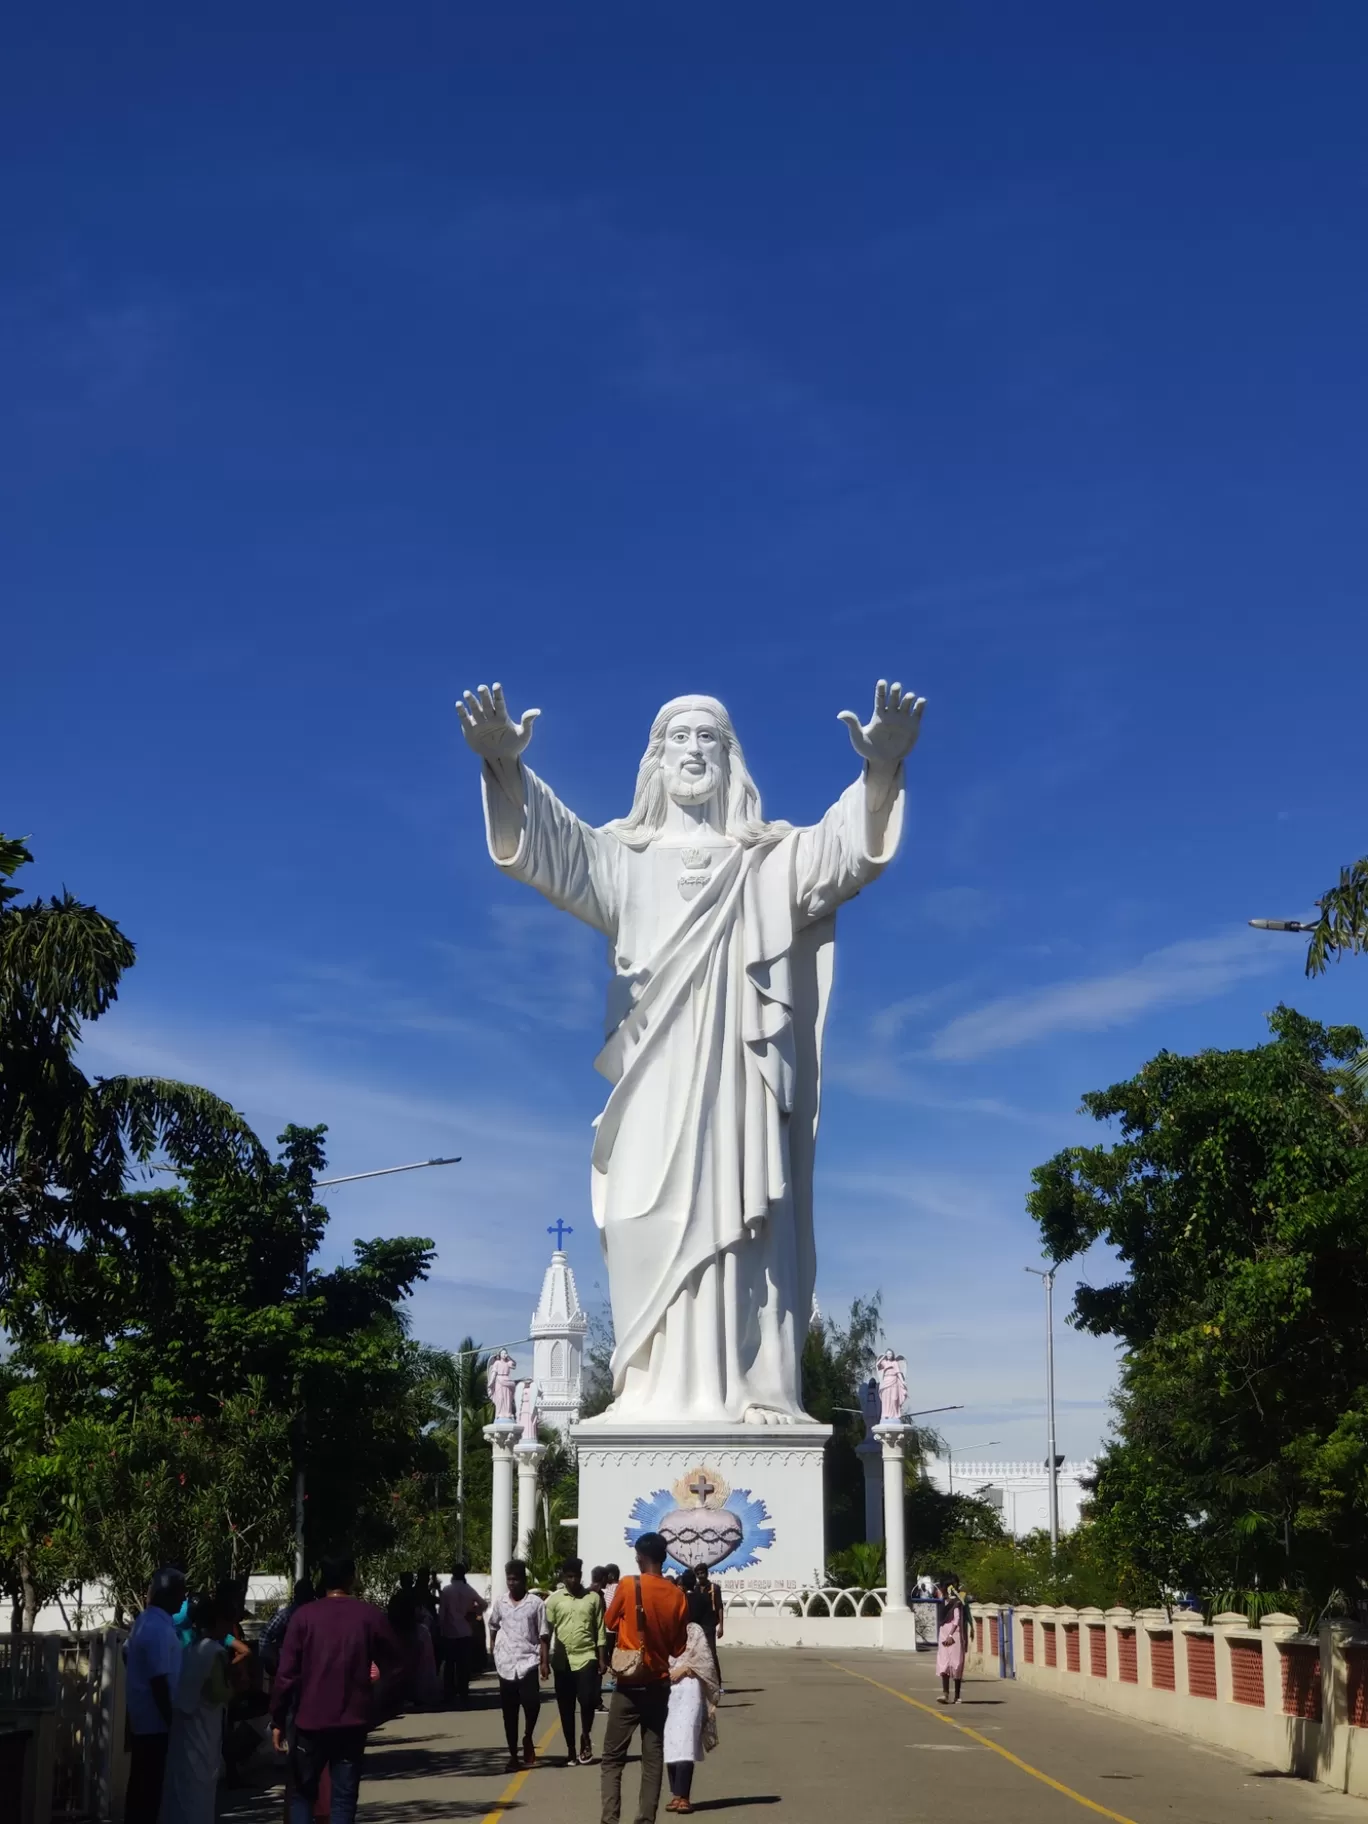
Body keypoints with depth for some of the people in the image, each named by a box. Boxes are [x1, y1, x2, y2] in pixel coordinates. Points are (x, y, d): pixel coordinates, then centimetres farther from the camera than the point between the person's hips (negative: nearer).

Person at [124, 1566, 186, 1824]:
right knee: (152, 1789, -3)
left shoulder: (145, 1621, 9)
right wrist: (172, 1722, -19)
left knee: (141, 1786, 15)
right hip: (156, 1722, -9)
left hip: (142, 1719, 9)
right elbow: (159, 1681, -24)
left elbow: (127, 1653, 25)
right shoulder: (159, 1629, -22)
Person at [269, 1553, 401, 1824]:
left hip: (311, 1721, 0)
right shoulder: (370, 1615, -1)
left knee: (303, 1793, 14)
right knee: (344, 1798, 6)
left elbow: (286, 1674, -6)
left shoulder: (304, 1616, -4)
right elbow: (394, 1665, 7)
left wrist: (277, 1720, 2)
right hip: (353, 1721, 0)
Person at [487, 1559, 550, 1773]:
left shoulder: (536, 1603, -2)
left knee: (531, 1703, -17)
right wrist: (495, 1651, 19)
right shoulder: (499, 1602, 7)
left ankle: (528, 1739, 11)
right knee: (509, 1713, 4)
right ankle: (513, 1756, 13)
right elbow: (493, 1627, 23)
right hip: (506, 1664, 3)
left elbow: (543, 1636, -1)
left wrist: (545, 1662, -6)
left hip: (528, 1662, -3)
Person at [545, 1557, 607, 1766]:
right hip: (562, 1660, 1)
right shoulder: (554, 1599, 3)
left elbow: (601, 1631, 4)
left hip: (586, 1657, -1)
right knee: (565, 1708, 6)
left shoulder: (593, 1598, 3)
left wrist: (602, 1659, 0)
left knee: (587, 1700, -14)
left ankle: (585, 1737, 11)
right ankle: (571, 1749, 18)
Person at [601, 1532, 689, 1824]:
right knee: (653, 1758, 8)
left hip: (629, 1685, -3)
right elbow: (679, 1647, 5)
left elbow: (610, 1623, 5)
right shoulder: (677, 1595, -2)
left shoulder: (628, 1585, -11)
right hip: (659, 1685, 3)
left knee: (612, 1758, 4)